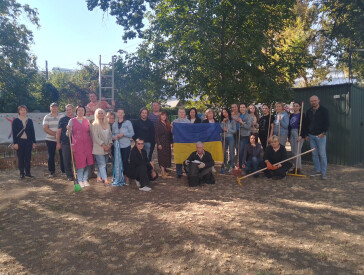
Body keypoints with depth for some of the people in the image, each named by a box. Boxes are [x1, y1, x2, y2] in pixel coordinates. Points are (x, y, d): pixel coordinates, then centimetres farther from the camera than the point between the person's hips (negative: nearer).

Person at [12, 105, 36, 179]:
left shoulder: (30, 121, 10)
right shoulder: (15, 121, 2)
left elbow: (32, 132, 10)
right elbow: (14, 132, -2)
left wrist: (34, 142, 5)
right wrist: (15, 143, -10)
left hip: (28, 141, 2)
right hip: (20, 141, -2)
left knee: (28, 158, 5)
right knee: (20, 158, 3)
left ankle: (28, 173, 12)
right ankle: (22, 173, 10)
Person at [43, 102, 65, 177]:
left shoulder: (62, 116, 6)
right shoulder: (47, 117, 4)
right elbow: (45, 128, -5)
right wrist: (54, 134, -16)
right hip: (50, 140, 0)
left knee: (62, 155, 1)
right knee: (51, 156, 4)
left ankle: (64, 170, 12)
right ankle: (51, 171, 15)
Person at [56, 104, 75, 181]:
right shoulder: (63, 119, 4)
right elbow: (59, 131, 3)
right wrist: (58, 143, -1)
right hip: (65, 143, -1)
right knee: (67, 160, 2)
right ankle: (69, 175, 11)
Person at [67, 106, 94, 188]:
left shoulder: (87, 121, 11)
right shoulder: (72, 121, 4)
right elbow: (69, 134, 3)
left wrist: (91, 144, 5)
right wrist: (68, 130, -19)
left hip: (87, 144, 3)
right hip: (77, 145, -2)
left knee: (87, 163, 2)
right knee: (80, 163, -4)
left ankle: (85, 179, 15)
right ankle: (80, 180, 10)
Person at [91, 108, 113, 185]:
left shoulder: (107, 124, 12)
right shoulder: (94, 124, -4)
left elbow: (109, 135, 11)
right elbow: (95, 137, -10)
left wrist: (110, 144, -4)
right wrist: (103, 145, -14)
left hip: (107, 148, 5)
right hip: (99, 148, -5)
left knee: (102, 164, 10)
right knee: (102, 164, -7)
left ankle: (99, 178, 22)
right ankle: (105, 180, -6)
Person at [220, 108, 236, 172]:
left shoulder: (232, 121, 1)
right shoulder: (222, 121, 10)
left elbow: (234, 130, -3)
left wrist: (227, 130, -7)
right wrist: (223, 122, -8)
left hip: (230, 137, -3)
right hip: (224, 138, 3)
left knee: (231, 152, -3)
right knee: (224, 152, 6)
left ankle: (231, 166, 3)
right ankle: (224, 165, 20)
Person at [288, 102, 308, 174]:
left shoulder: (302, 115, -4)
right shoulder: (291, 115, 15)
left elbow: (304, 126, -11)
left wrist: (301, 135, -19)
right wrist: (289, 136, 16)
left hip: (298, 134, -7)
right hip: (292, 133, 7)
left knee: (297, 151, -7)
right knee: (293, 151, 8)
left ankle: (298, 168, 0)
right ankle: (296, 166, 16)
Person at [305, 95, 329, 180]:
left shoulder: (324, 110, -3)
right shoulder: (308, 111, 12)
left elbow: (327, 123, -7)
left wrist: (323, 133, -17)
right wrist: (307, 134, 12)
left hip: (320, 135, -5)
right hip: (311, 135, 5)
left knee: (322, 154, -4)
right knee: (314, 154, 8)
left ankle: (323, 172, 2)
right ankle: (317, 170, 16)